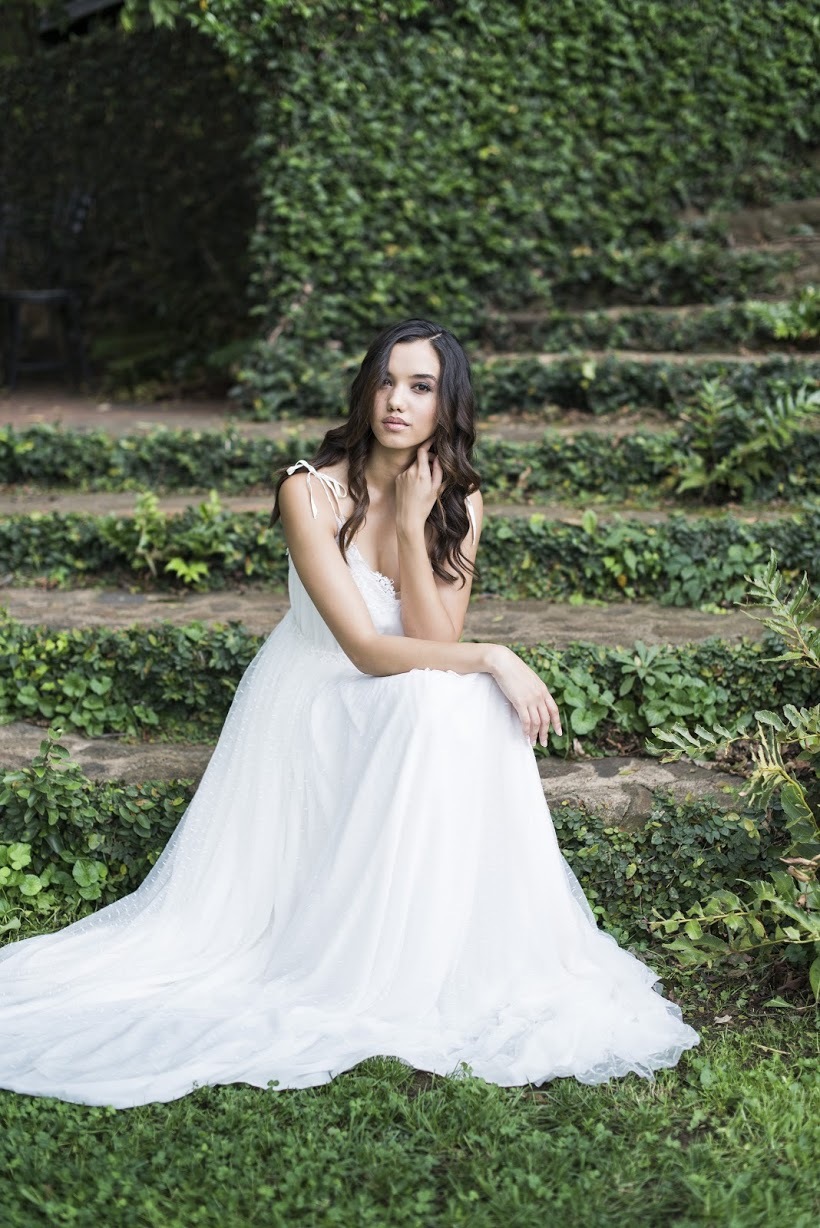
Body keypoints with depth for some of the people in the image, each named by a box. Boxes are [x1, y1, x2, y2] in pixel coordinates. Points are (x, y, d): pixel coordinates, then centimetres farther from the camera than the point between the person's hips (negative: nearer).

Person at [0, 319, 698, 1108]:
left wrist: (412, 523, -22)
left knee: (468, 707, -28)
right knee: (445, 695, -32)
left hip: (406, 718, 5)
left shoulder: (458, 502, -3)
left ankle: (440, 966, -16)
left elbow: (434, 643, -16)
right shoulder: (312, 491, -18)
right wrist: (493, 659, -25)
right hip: (310, 711, -4)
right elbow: (368, 649, -23)